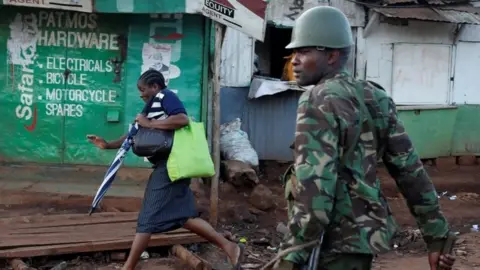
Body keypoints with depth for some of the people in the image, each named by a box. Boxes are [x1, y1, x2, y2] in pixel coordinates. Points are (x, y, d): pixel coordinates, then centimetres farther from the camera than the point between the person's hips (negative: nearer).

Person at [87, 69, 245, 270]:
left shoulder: (165, 96, -6)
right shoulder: (153, 107, 22)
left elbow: (183, 119, -23)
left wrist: (149, 124, -17)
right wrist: (108, 145, 13)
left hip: (171, 166, -10)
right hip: (166, 167, 10)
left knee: (149, 217, -4)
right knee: (183, 216, 8)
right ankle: (229, 247, 9)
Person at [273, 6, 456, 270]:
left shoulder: (318, 102, -16)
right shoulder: (374, 99, 8)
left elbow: (315, 184, -26)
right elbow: (410, 169, 8)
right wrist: (436, 237, 11)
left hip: (335, 241, -9)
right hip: (362, 231, 9)